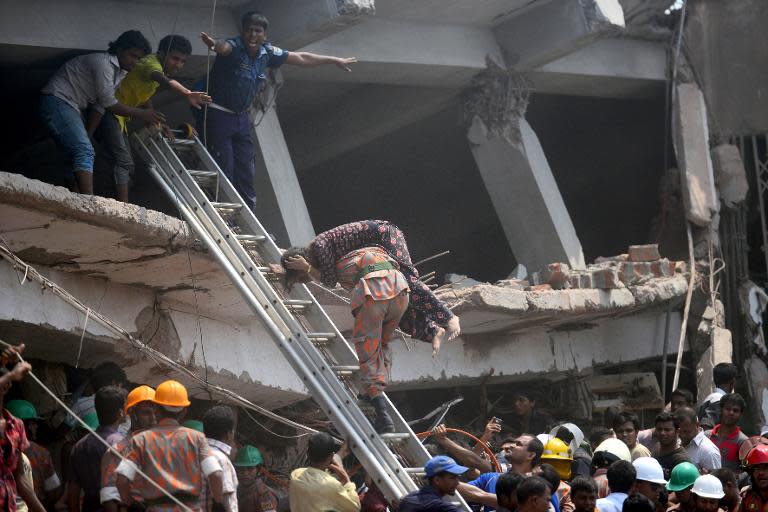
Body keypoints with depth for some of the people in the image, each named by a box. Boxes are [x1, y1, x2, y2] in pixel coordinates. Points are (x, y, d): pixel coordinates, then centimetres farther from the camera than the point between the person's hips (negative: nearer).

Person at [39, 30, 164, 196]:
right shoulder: (104, 63, -17)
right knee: (84, 152, -21)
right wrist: (141, 114, -15)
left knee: (83, 153, 6)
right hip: (57, 100, -11)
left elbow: (100, 105, 12)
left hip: (70, 107, 11)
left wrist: (87, 137, 6)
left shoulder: (119, 72, 12)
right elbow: (109, 103, -18)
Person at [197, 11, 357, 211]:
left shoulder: (267, 53, 2)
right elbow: (224, 47, -44)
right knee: (223, 172, -11)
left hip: (241, 117, 7)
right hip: (218, 115, -7)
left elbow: (301, 58, 16)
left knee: (246, 174, 9)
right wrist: (214, 44, -69)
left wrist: (335, 60, 23)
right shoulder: (234, 47, -18)